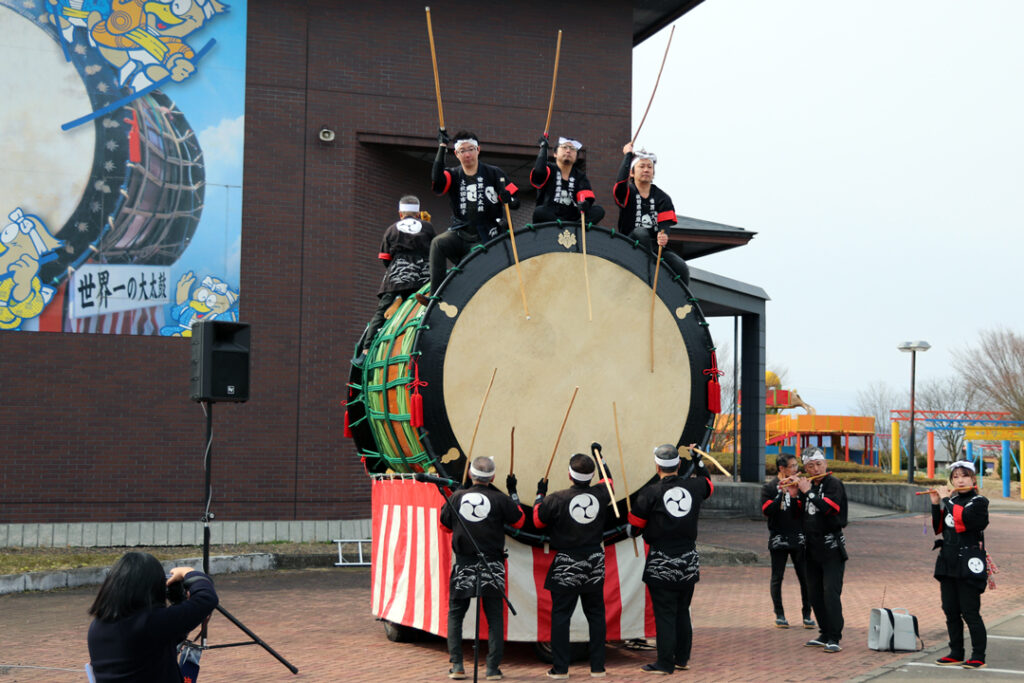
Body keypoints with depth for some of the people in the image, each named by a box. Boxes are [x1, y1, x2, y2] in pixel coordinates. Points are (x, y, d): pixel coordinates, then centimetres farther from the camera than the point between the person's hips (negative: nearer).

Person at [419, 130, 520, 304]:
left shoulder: (493, 173, 3)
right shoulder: (453, 175, 7)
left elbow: (515, 202, 2)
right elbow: (437, 183, -18)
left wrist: (508, 198, -23)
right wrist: (442, 148, -18)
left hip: (486, 238, -1)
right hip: (460, 234, 1)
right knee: (438, 243, -28)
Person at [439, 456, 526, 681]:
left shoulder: (457, 497, -3)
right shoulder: (499, 499, -8)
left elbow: (445, 524, 12)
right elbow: (519, 521, 6)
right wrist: (513, 493, 15)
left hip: (462, 566, 1)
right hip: (492, 566, -1)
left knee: (455, 614, 13)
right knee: (495, 616, 8)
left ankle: (456, 665, 6)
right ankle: (493, 667, 3)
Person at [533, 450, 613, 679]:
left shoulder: (557, 499, -15)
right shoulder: (601, 494, -5)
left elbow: (538, 521, 0)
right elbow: (607, 480, 19)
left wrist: (540, 494, 13)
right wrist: (599, 456, 32)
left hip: (566, 566, -3)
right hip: (594, 563, 3)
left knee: (561, 615, 4)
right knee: (596, 614, 12)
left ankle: (560, 668, 5)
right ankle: (598, 666, 14)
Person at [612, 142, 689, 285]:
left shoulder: (662, 198, 12)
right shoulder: (627, 193, 5)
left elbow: (665, 222, -2)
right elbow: (621, 181, -20)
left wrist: (663, 235, -27)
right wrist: (628, 154, -7)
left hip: (655, 245, 3)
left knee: (682, 268, -23)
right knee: (641, 232, -36)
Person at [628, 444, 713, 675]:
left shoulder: (650, 493, -11)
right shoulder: (694, 487, 0)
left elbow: (634, 526, -5)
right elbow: (708, 483, 26)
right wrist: (697, 459, 38)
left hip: (662, 564, -5)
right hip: (689, 560, 5)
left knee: (665, 614, 0)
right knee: (682, 611, 16)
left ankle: (665, 663, 2)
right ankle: (682, 658, 23)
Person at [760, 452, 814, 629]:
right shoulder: (769, 487, 0)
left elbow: (804, 511, -4)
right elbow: (766, 510, -14)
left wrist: (795, 495, -19)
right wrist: (782, 493, -22)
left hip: (798, 539, 2)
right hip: (778, 539, -2)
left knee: (805, 577, 0)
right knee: (777, 578, 3)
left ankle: (807, 614, 10)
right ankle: (779, 615, 13)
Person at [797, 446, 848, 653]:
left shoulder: (833, 484, -8)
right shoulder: (808, 485, 13)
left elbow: (828, 507, -25)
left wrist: (807, 492, -18)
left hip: (831, 546, -7)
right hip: (812, 547, 7)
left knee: (831, 592, -12)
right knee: (814, 594, 10)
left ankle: (834, 638, -11)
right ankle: (825, 634, 20)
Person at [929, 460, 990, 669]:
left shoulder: (979, 502, -5)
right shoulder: (951, 501, 14)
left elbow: (962, 519, -22)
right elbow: (938, 528, 12)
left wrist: (946, 499, -13)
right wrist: (936, 504, 3)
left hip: (968, 564, -7)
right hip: (948, 563, 7)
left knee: (970, 612, -6)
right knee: (950, 611, 10)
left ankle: (978, 656, 0)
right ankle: (956, 653, 18)